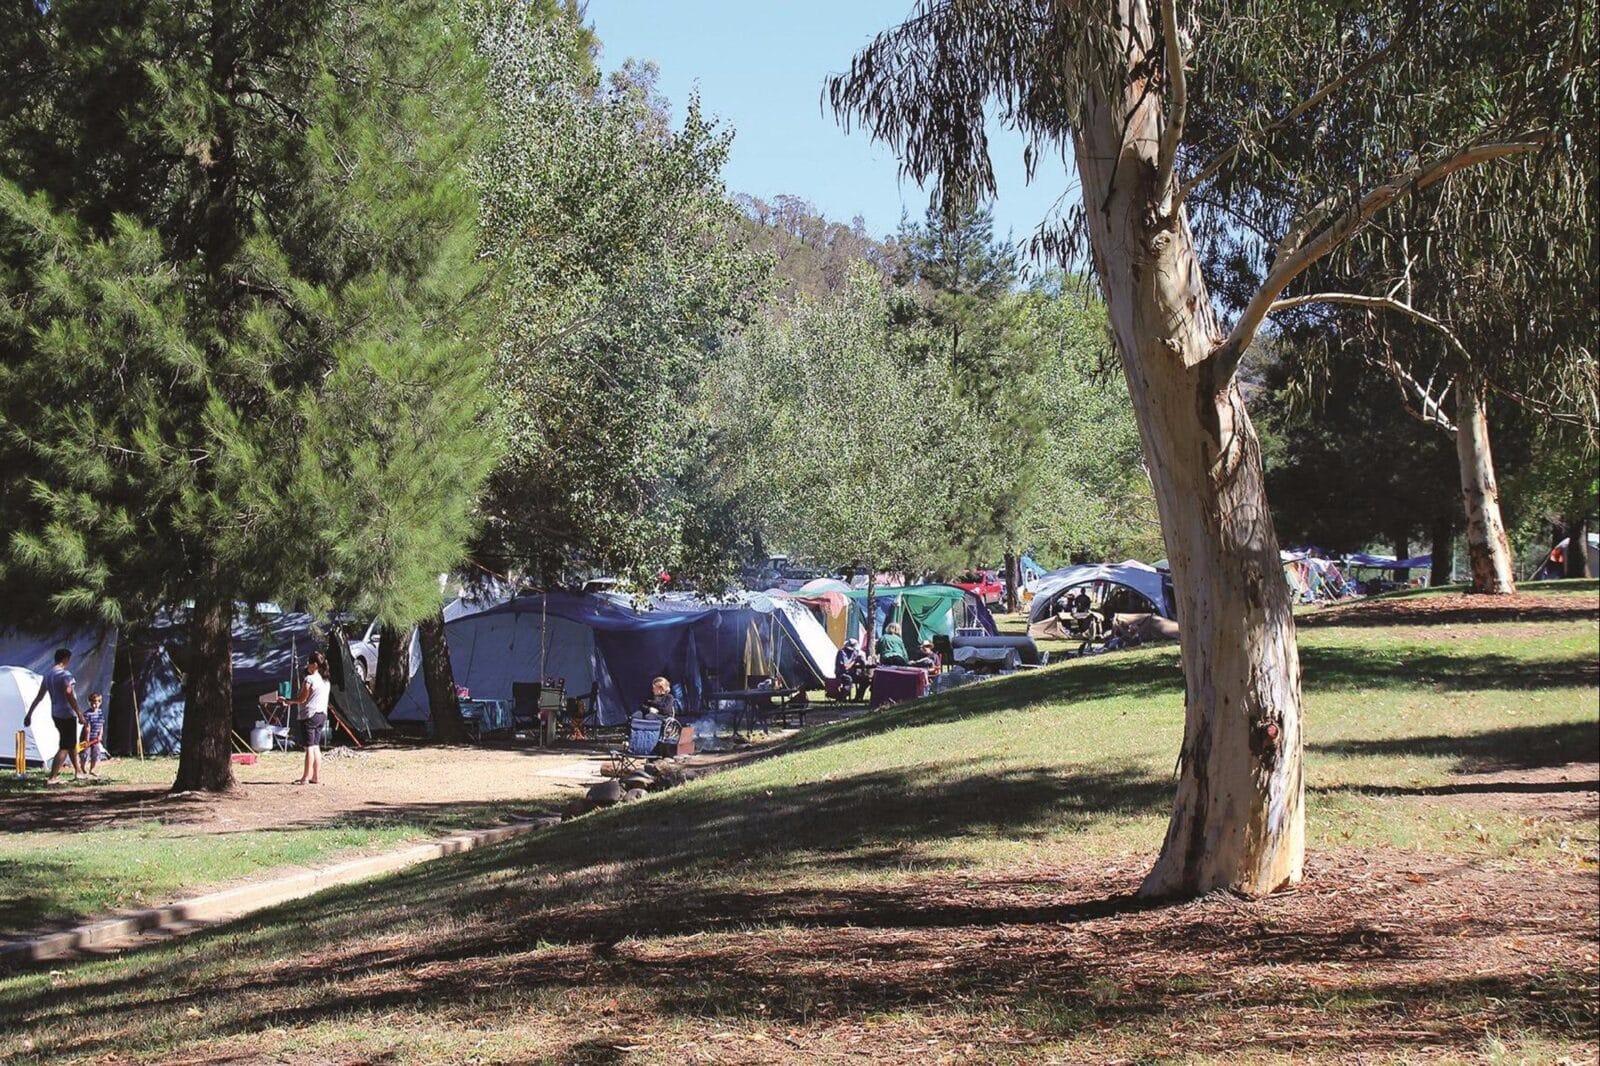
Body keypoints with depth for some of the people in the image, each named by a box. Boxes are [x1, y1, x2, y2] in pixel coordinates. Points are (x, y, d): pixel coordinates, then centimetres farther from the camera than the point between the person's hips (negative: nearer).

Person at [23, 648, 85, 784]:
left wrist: (29, 714, 15)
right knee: (65, 747, -5)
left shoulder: (48, 674, 9)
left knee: (73, 744, 21)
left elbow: (39, 696, 12)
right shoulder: (65, 674, -17)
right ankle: (51, 778, -11)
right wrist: (80, 714, -18)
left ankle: (78, 772, 30)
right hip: (67, 715, -9)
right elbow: (69, 696, -22)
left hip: (56, 715, 9)